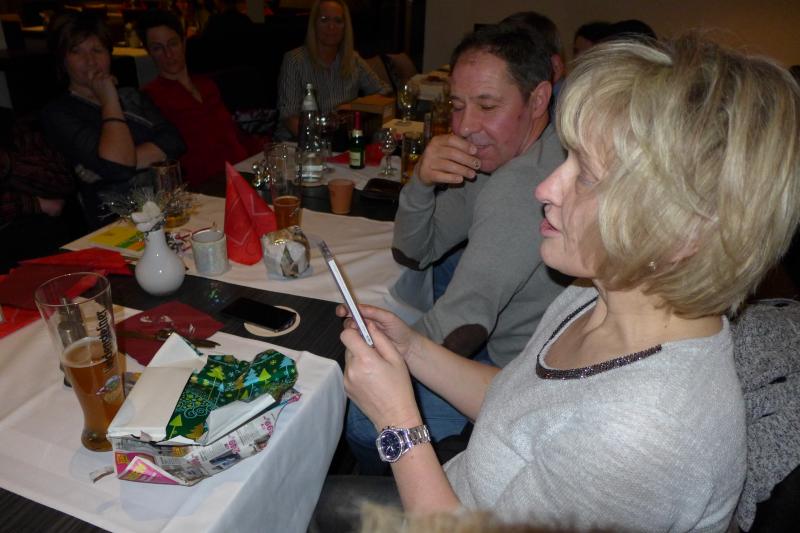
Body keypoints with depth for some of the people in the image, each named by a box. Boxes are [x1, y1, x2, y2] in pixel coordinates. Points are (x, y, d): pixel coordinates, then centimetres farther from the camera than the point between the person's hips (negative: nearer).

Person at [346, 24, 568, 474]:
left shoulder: (521, 184, -31)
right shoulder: (490, 159, 0)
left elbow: (460, 323, -33)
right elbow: (413, 254, 3)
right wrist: (422, 181, -17)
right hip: (499, 345, 9)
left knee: (360, 412, -9)